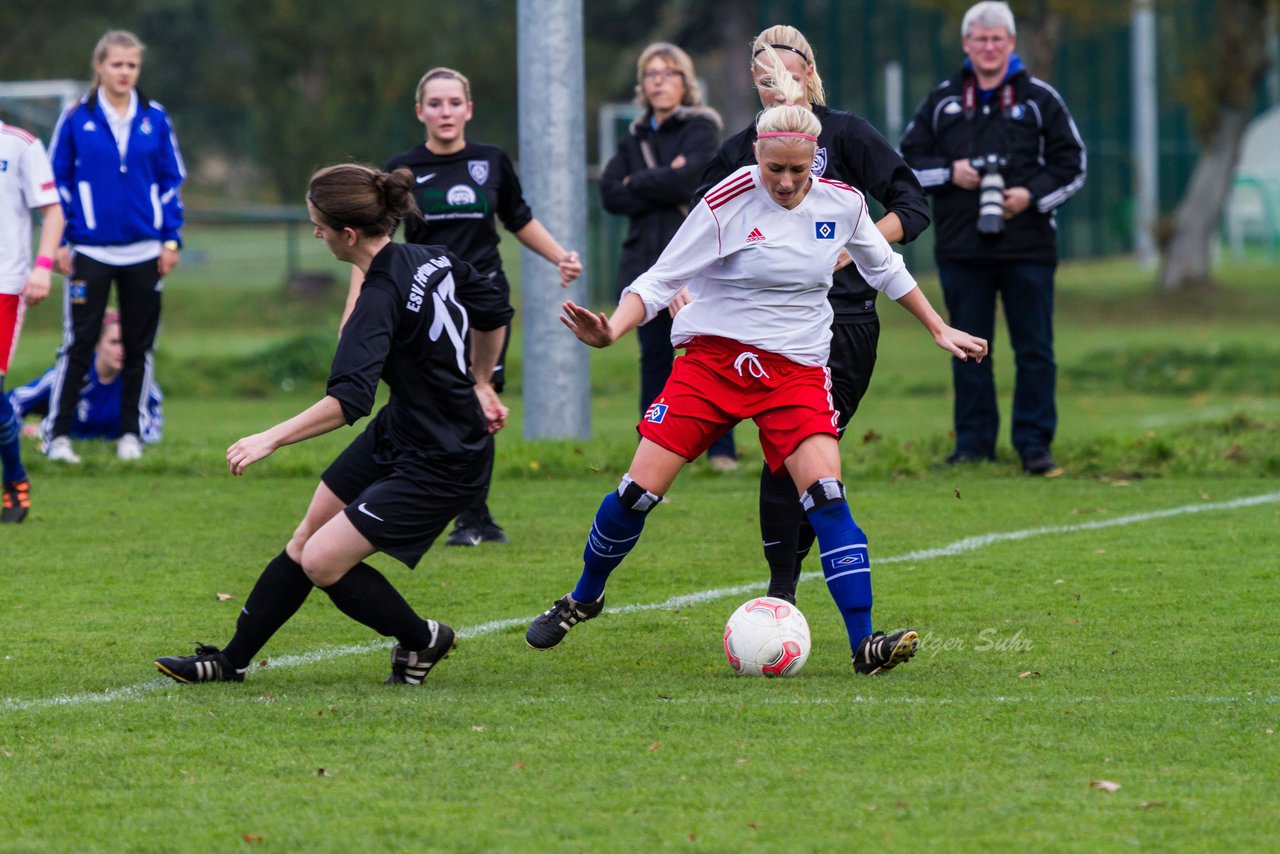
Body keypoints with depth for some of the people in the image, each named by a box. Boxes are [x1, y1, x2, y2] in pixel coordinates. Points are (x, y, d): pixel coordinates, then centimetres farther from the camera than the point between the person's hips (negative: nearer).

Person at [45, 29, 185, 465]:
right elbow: (58, 180, 3)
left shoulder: (154, 118, 4)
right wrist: (60, 241, -2)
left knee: (138, 345, 7)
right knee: (79, 343, -5)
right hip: (91, 250, -2)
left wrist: (171, 237, 3)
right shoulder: (77, 119, -1)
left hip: (144, 250, 2)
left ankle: (130, 433, 17)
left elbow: (170, 180, 10)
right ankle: (58, 433, 2)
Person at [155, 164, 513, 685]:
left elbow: (349, 399, -37)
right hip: (397, 434, 10)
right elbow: (495, 313, 14)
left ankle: (421, 640, 14)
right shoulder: (434, 260, -2)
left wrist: (271, 439, -37)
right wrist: (479, 383, 26)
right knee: (305, 540, 11)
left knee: (322, 562, -8)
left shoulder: (382, 300, -27)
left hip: (440, 466, -10)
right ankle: (231, 661, 20)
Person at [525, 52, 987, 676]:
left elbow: (885, 268, 20)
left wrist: (939, 331, 24)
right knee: (637, 494, -7)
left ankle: (864, 644, -21)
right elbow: (660, 280, -9)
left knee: (826, 495, -19)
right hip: (712, 358, -2)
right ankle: (583, 599, 20)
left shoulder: (842, 203, -1)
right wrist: (611, 331, -26)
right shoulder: (728, 203, -12)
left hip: (797, 368, 2)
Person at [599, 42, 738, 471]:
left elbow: (687, 178, -15)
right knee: (655, 359, 5)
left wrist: (637, 183, -1)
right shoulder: (635, 137, 16)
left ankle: (721, 450, -5)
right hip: (647, 263, 5)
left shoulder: (700, 128, 1)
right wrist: (663, 184, -9)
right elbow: (610, 194, 3)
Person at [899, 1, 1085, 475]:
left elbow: (1071, 164, 5)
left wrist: (1032, 194, -11)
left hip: (1028, 249, -2)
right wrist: (949, 172, -7)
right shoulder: (941, 101, 10)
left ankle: (1035, 444, 2)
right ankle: (973, 442, 11)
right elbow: (908, 160, 11)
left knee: (1034, 349, -2)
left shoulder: (1040, 99, 5)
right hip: (962, 249, 2)